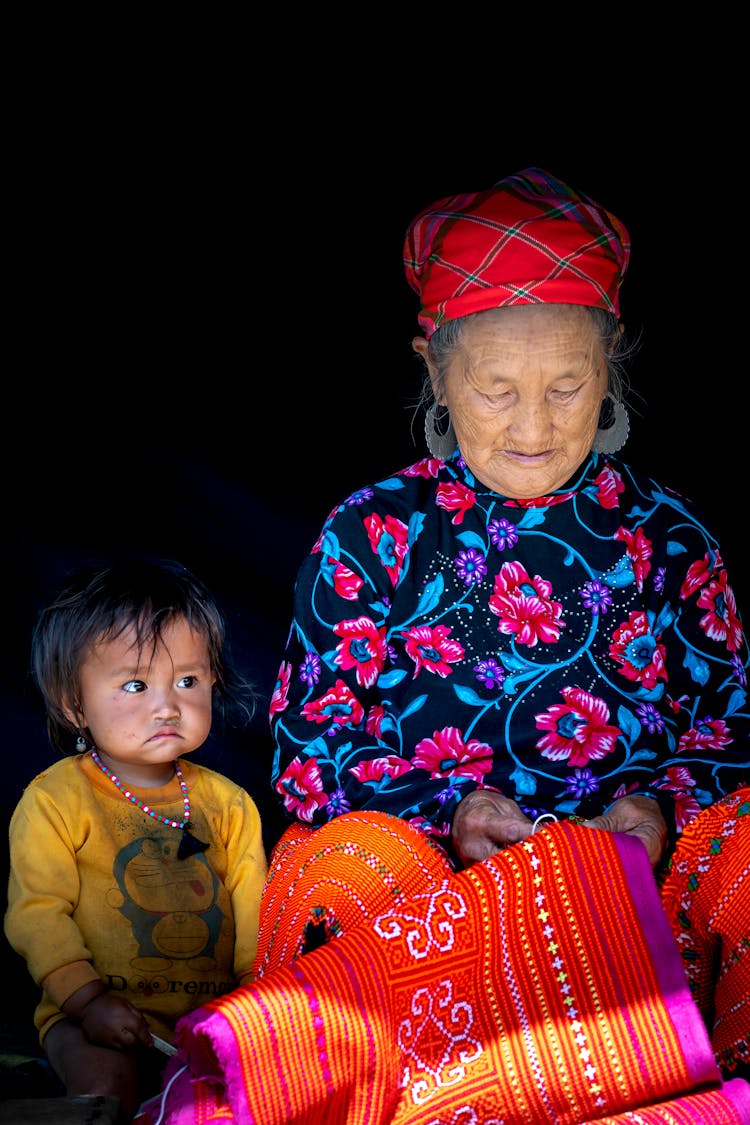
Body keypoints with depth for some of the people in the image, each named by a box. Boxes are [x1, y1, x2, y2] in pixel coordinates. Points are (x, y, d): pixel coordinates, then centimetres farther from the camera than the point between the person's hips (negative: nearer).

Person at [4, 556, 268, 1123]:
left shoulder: (227, 802, 7)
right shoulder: (55, 800, -5)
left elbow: (254, 907, 9)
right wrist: (87, 1000, -18)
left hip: (215, 1008, 4)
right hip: (104, 1010, -3)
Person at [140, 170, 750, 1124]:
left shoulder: (666, 536, 12)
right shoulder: (371, 532, 7)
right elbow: (307, 742, 4)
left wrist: (654, 811, -8)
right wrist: (448, 813, -13)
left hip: (640, 862, 2)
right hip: (416, 851, -2)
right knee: (348, 862, -35)